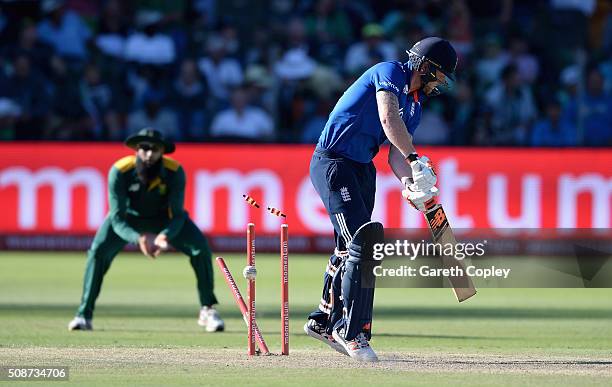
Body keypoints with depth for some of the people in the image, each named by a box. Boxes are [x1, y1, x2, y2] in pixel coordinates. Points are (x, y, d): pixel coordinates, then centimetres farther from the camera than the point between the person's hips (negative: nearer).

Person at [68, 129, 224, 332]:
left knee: (200, 246, -19)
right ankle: (84, 315, -10)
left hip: (165, 218, 1)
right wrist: (138, 238, -54)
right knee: (98, 251, -22)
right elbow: (117, 219, -34)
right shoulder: (119, 171, -34)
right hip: (129, 218, -1)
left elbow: (177, 215, -28)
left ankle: (207, 311, -3)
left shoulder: (174, 172, -31)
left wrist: (165, 236, -51)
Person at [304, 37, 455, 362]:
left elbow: (395, 153, 6)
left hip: (362, 170, 10)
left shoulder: (415, 104, 14)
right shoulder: (390, 73, -12)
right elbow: (388, 118, -30)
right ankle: (351, 332, -15)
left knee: (350, 249, 17)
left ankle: (324, 322, 34)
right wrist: (416, 160, -39)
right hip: (333, 162, -10)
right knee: (364, 241, -18)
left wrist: (410, 182, -14)